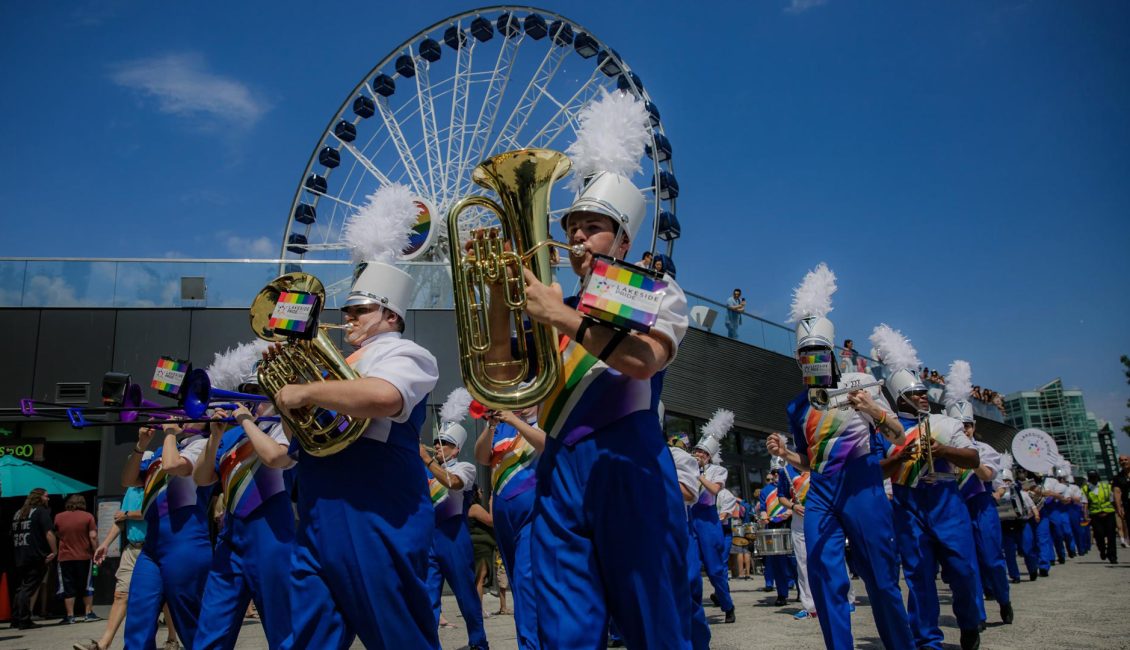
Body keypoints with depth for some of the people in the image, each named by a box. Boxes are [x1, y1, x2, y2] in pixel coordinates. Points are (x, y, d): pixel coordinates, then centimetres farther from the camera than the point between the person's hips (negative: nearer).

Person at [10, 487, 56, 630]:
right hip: (35, 557, -7)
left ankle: (16, 619, 17)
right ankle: (24, 621, -5)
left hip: (18, 557, 7)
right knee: (28, 589, -5)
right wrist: (54, 551, -13)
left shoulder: (18, 513, 17)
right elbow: (49, 533, -16)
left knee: (20, 588, 14)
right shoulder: (42, 511, -5)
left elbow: (12, 534, 20)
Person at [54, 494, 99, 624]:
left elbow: (56, 535, 13)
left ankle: (70, 616, 4)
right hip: (84, 557, -1)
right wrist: (96, 552, -4)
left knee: (68, 588, 6)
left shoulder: (58, 517, 4)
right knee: (86, 586, 10)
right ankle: (89, 612, 11)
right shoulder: (88, 517, -4)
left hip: (64, 558, 1)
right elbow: (93, 536, -10)